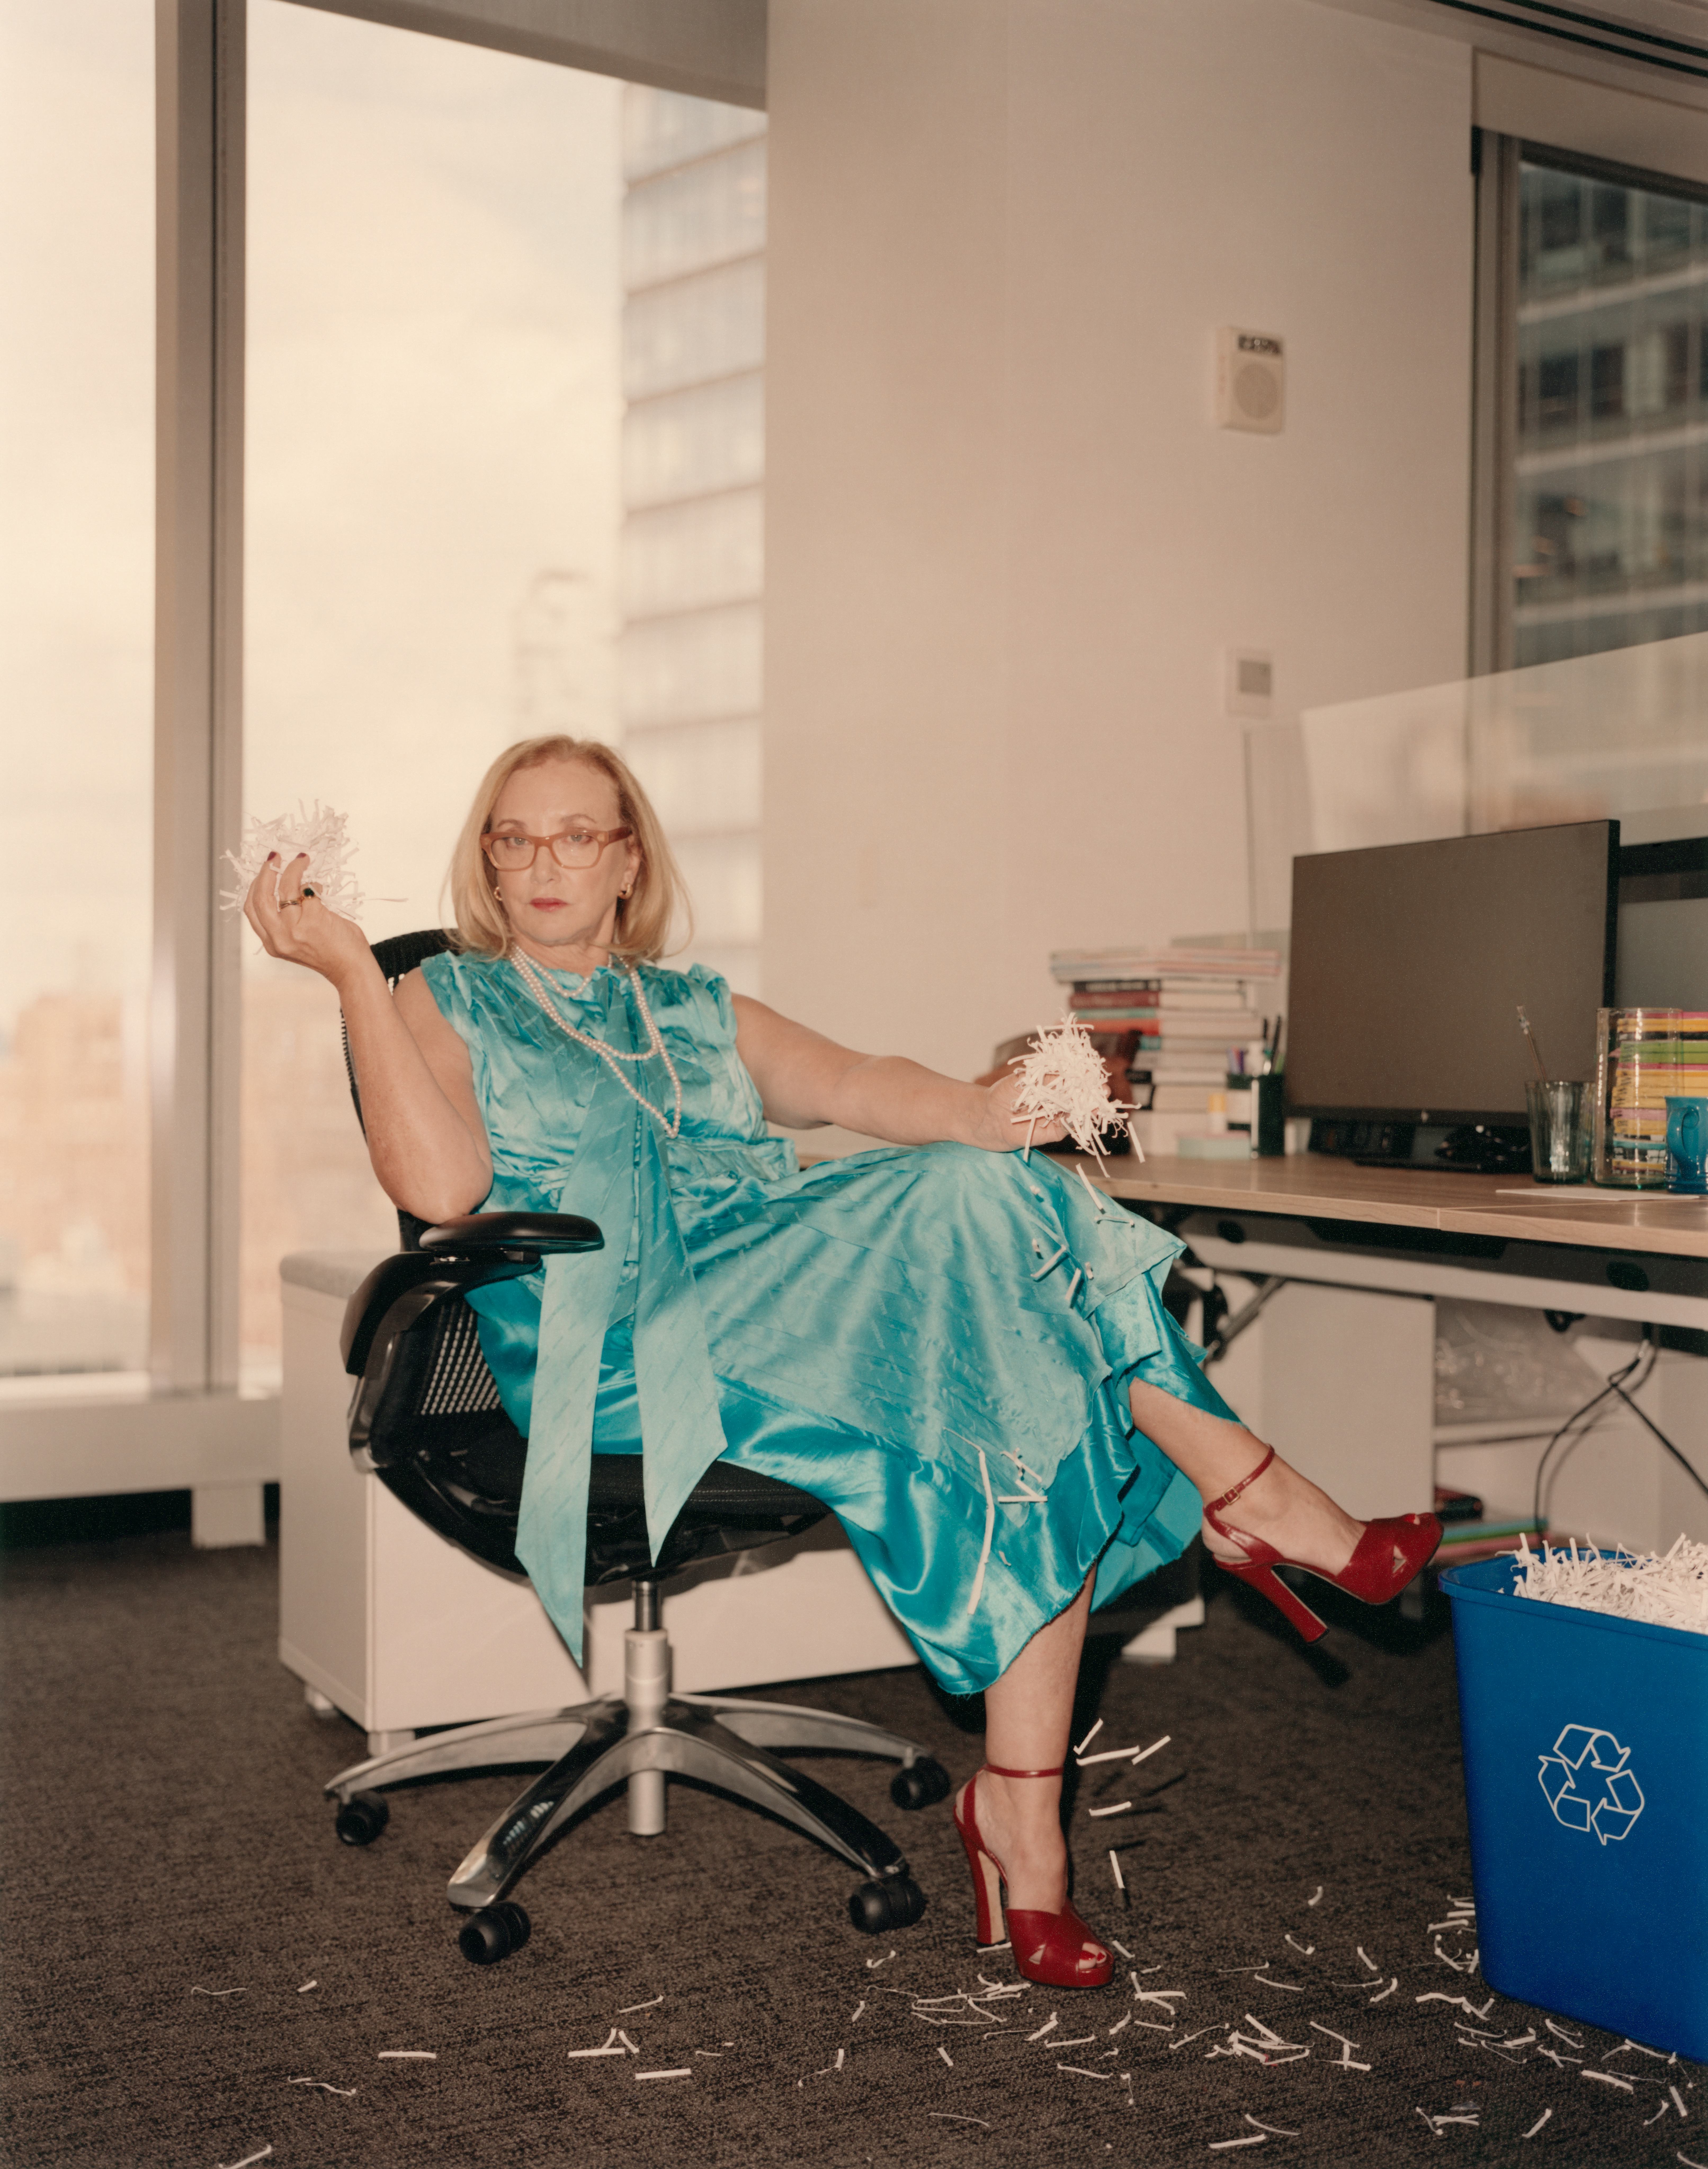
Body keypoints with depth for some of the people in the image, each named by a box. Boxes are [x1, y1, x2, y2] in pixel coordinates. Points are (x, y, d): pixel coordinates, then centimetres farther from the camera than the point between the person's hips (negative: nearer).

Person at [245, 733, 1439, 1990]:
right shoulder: (445, 1005, 13)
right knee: (968, 1200, -25)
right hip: (626, 1359, -5)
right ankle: (1243, 1487, -15)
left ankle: (1021, 1815, -16)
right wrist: (351, 969, -14)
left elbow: (855, 1087, 6)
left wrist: (990, 1110, -15)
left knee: (1045, 1426, -22)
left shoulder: (702, 1013, 26)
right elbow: (442, 1185, -9)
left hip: (796, 1326, 6)